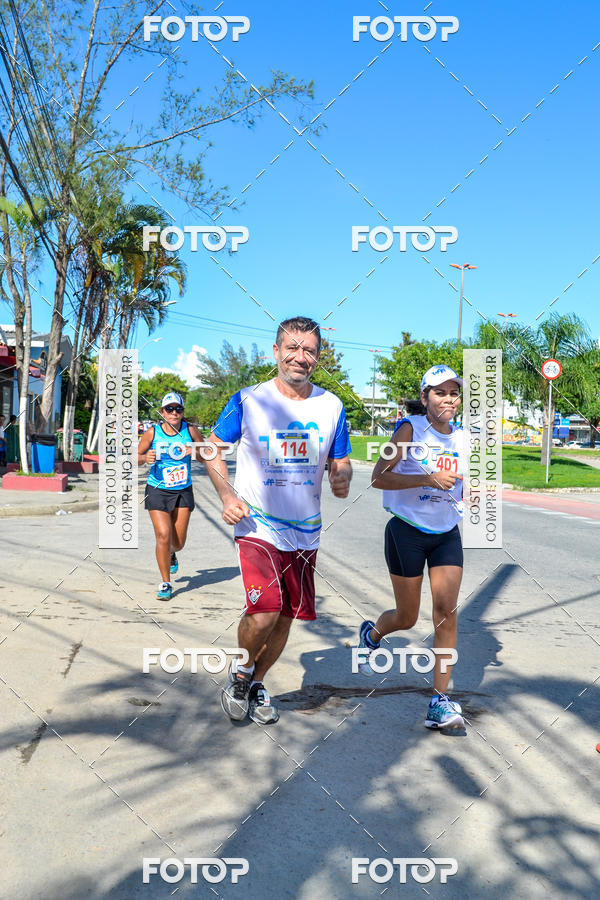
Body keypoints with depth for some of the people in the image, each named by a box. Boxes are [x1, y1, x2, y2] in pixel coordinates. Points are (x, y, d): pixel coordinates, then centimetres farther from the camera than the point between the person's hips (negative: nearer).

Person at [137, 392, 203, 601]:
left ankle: (171, 555, 46)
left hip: (183, 491, 2)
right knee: (163, 535, -13)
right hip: (157, 491, -2)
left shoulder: (190, 431, -4)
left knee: (178, 542, 7)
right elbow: (136, 457, 2)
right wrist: (145, 458, -20)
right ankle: (165, 583, 5)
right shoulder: (152, 432, -7)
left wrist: (196, 452, -18)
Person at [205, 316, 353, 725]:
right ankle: (241, 669, 12)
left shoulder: (331, 406, 2)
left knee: (286, 617, 11)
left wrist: (342, 478, -14)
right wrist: (227, 494, -11)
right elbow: (213, 447, 4)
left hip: (306, 532, 4)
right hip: (257, 526, -4)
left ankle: (256, 683, 37)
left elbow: (340, 462, 10)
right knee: (264, 612, -20)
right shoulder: (248, 400, -7)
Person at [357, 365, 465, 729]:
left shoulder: (462, 438, 6)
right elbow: (379, 477, -18)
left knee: (447, 611, -7)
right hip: (407, 533, -4)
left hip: (447, 535, 4)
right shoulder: (410, 429, -10)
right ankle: (371, 634, 41)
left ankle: (441, 701, 2)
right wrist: (428, 479, -26)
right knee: (407, 618, 6)